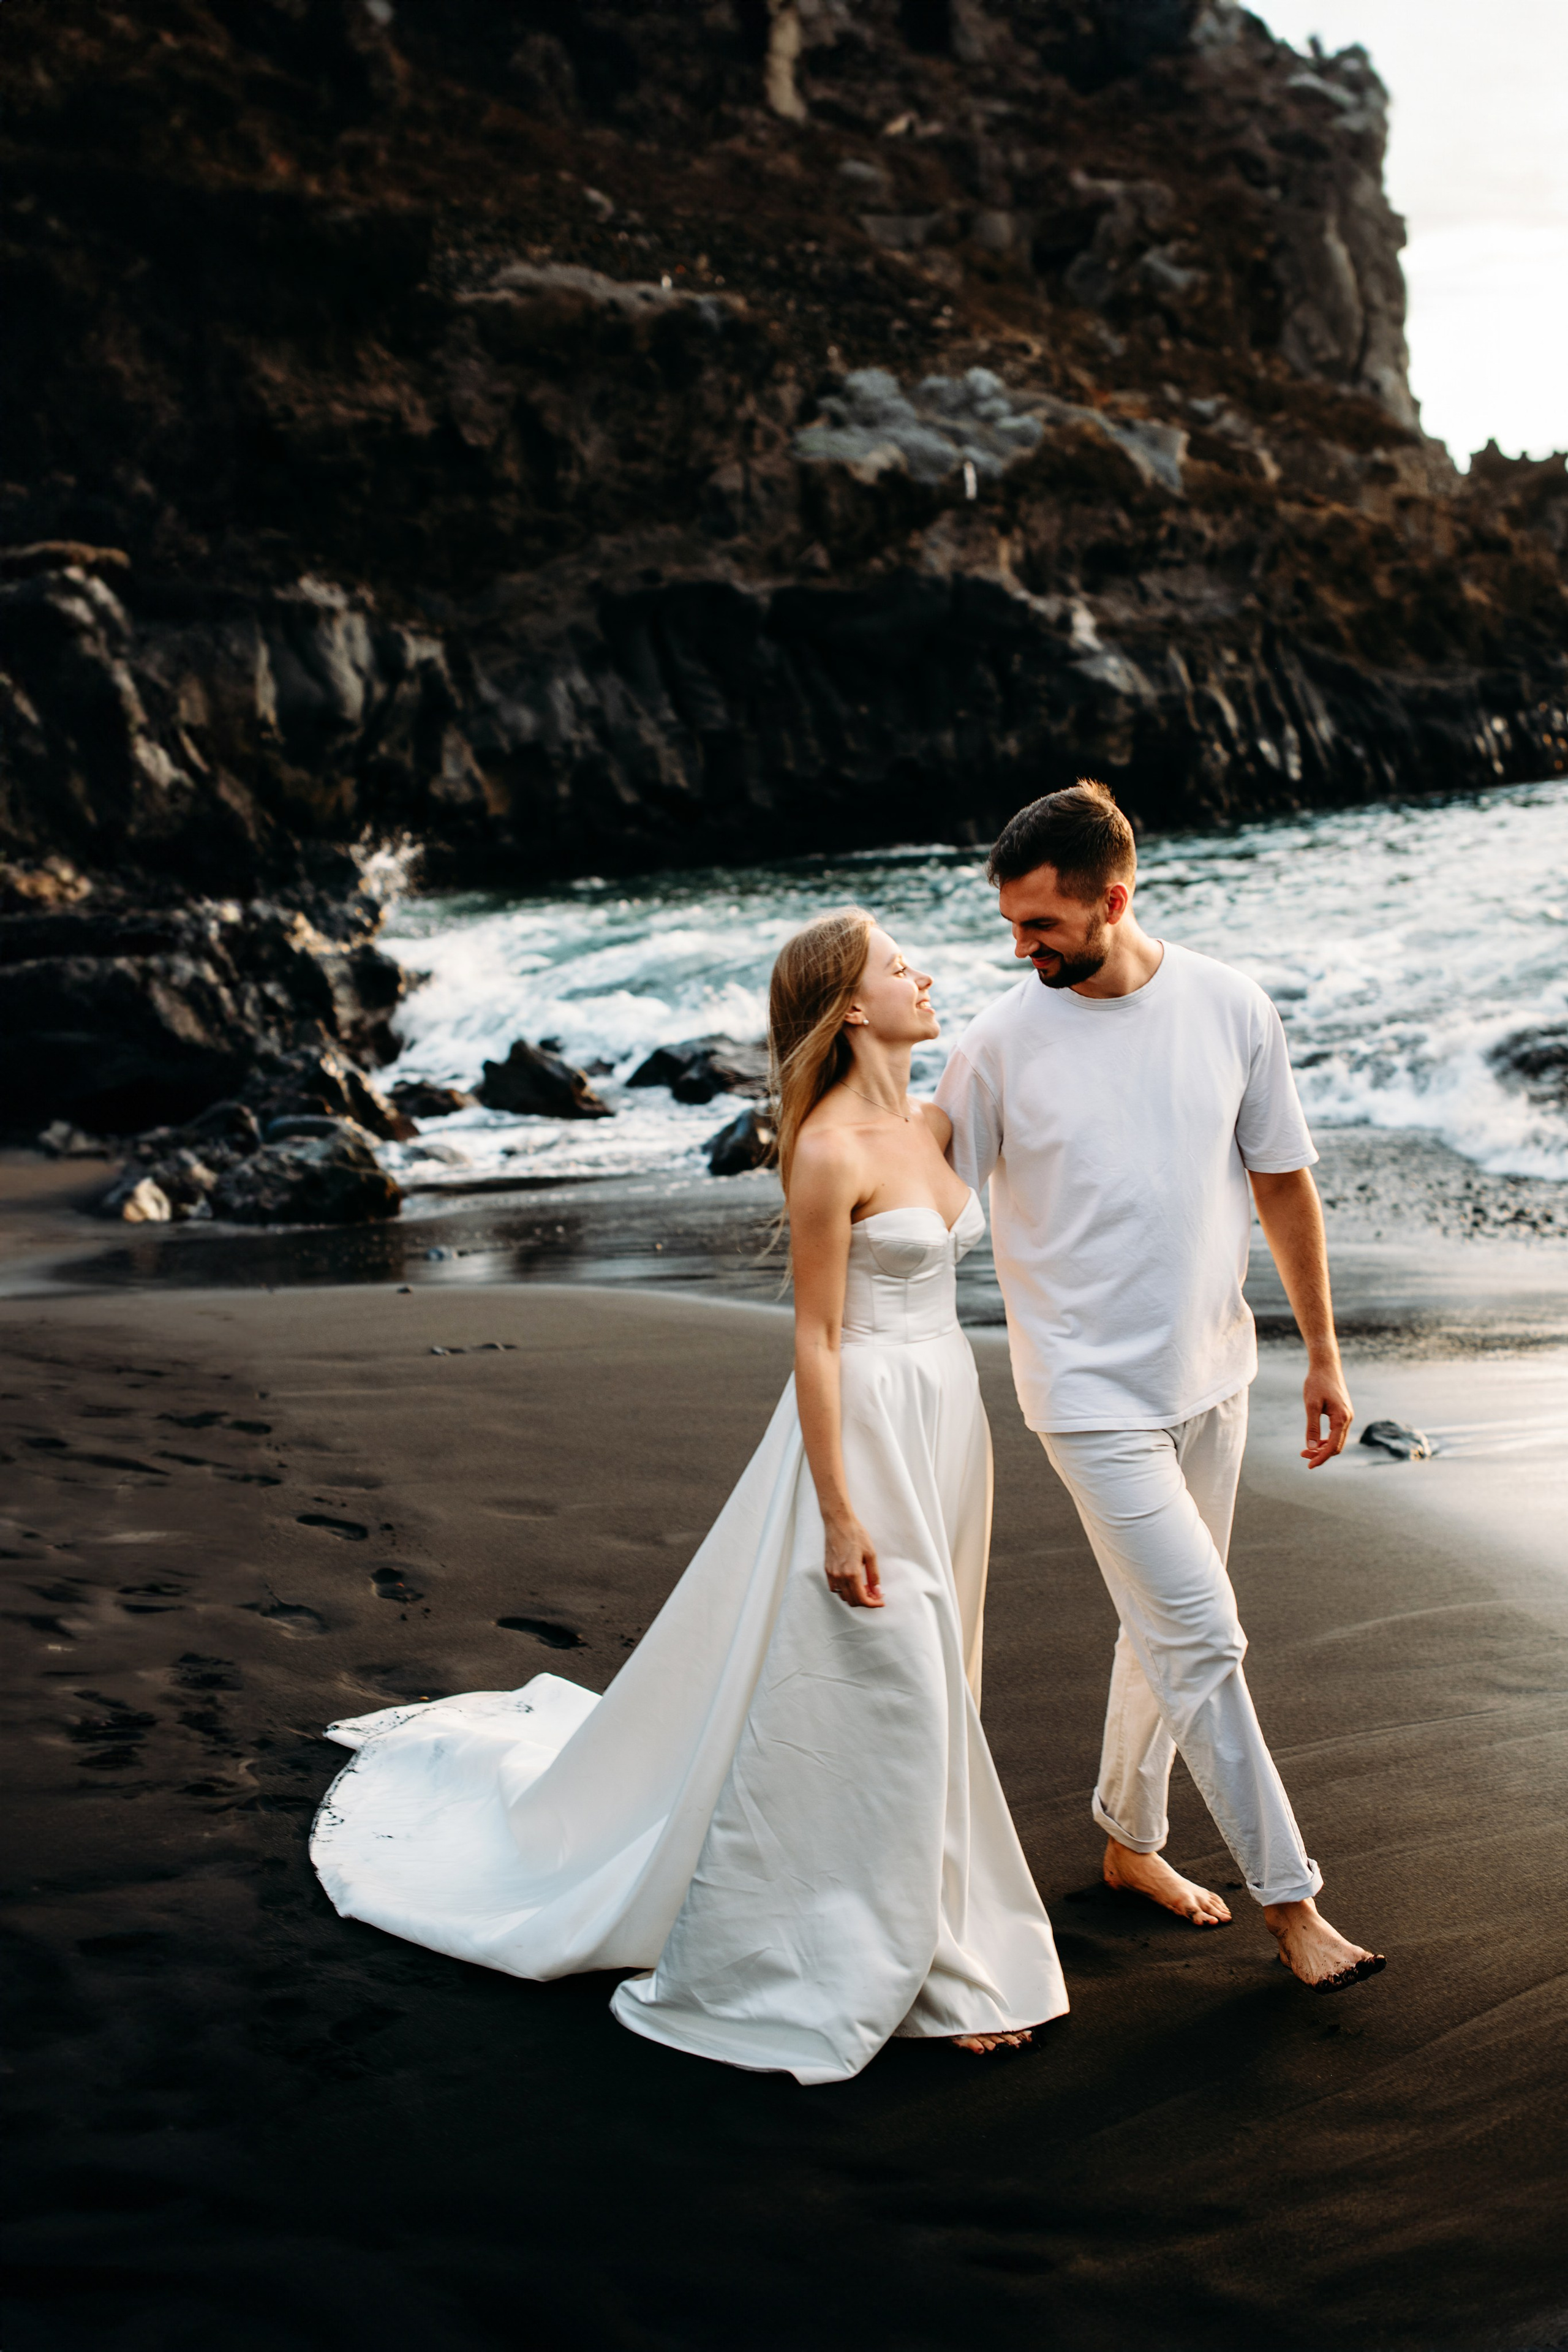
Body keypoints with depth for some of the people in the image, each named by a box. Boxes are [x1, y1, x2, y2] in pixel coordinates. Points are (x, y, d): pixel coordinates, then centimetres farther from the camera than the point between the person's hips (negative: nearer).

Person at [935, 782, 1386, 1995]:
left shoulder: (1231, 1008, -4)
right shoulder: (998, 1045, -12)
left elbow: (1285, 1183, 5)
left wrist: (1324, 1352, 9)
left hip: (1212, 1375, 4)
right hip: (1093, 1394, -4)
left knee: (1167, 1628, 17)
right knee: (1202, 1638, -6)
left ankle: (1130, 1840, 37)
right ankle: (1290, 1897, 5)